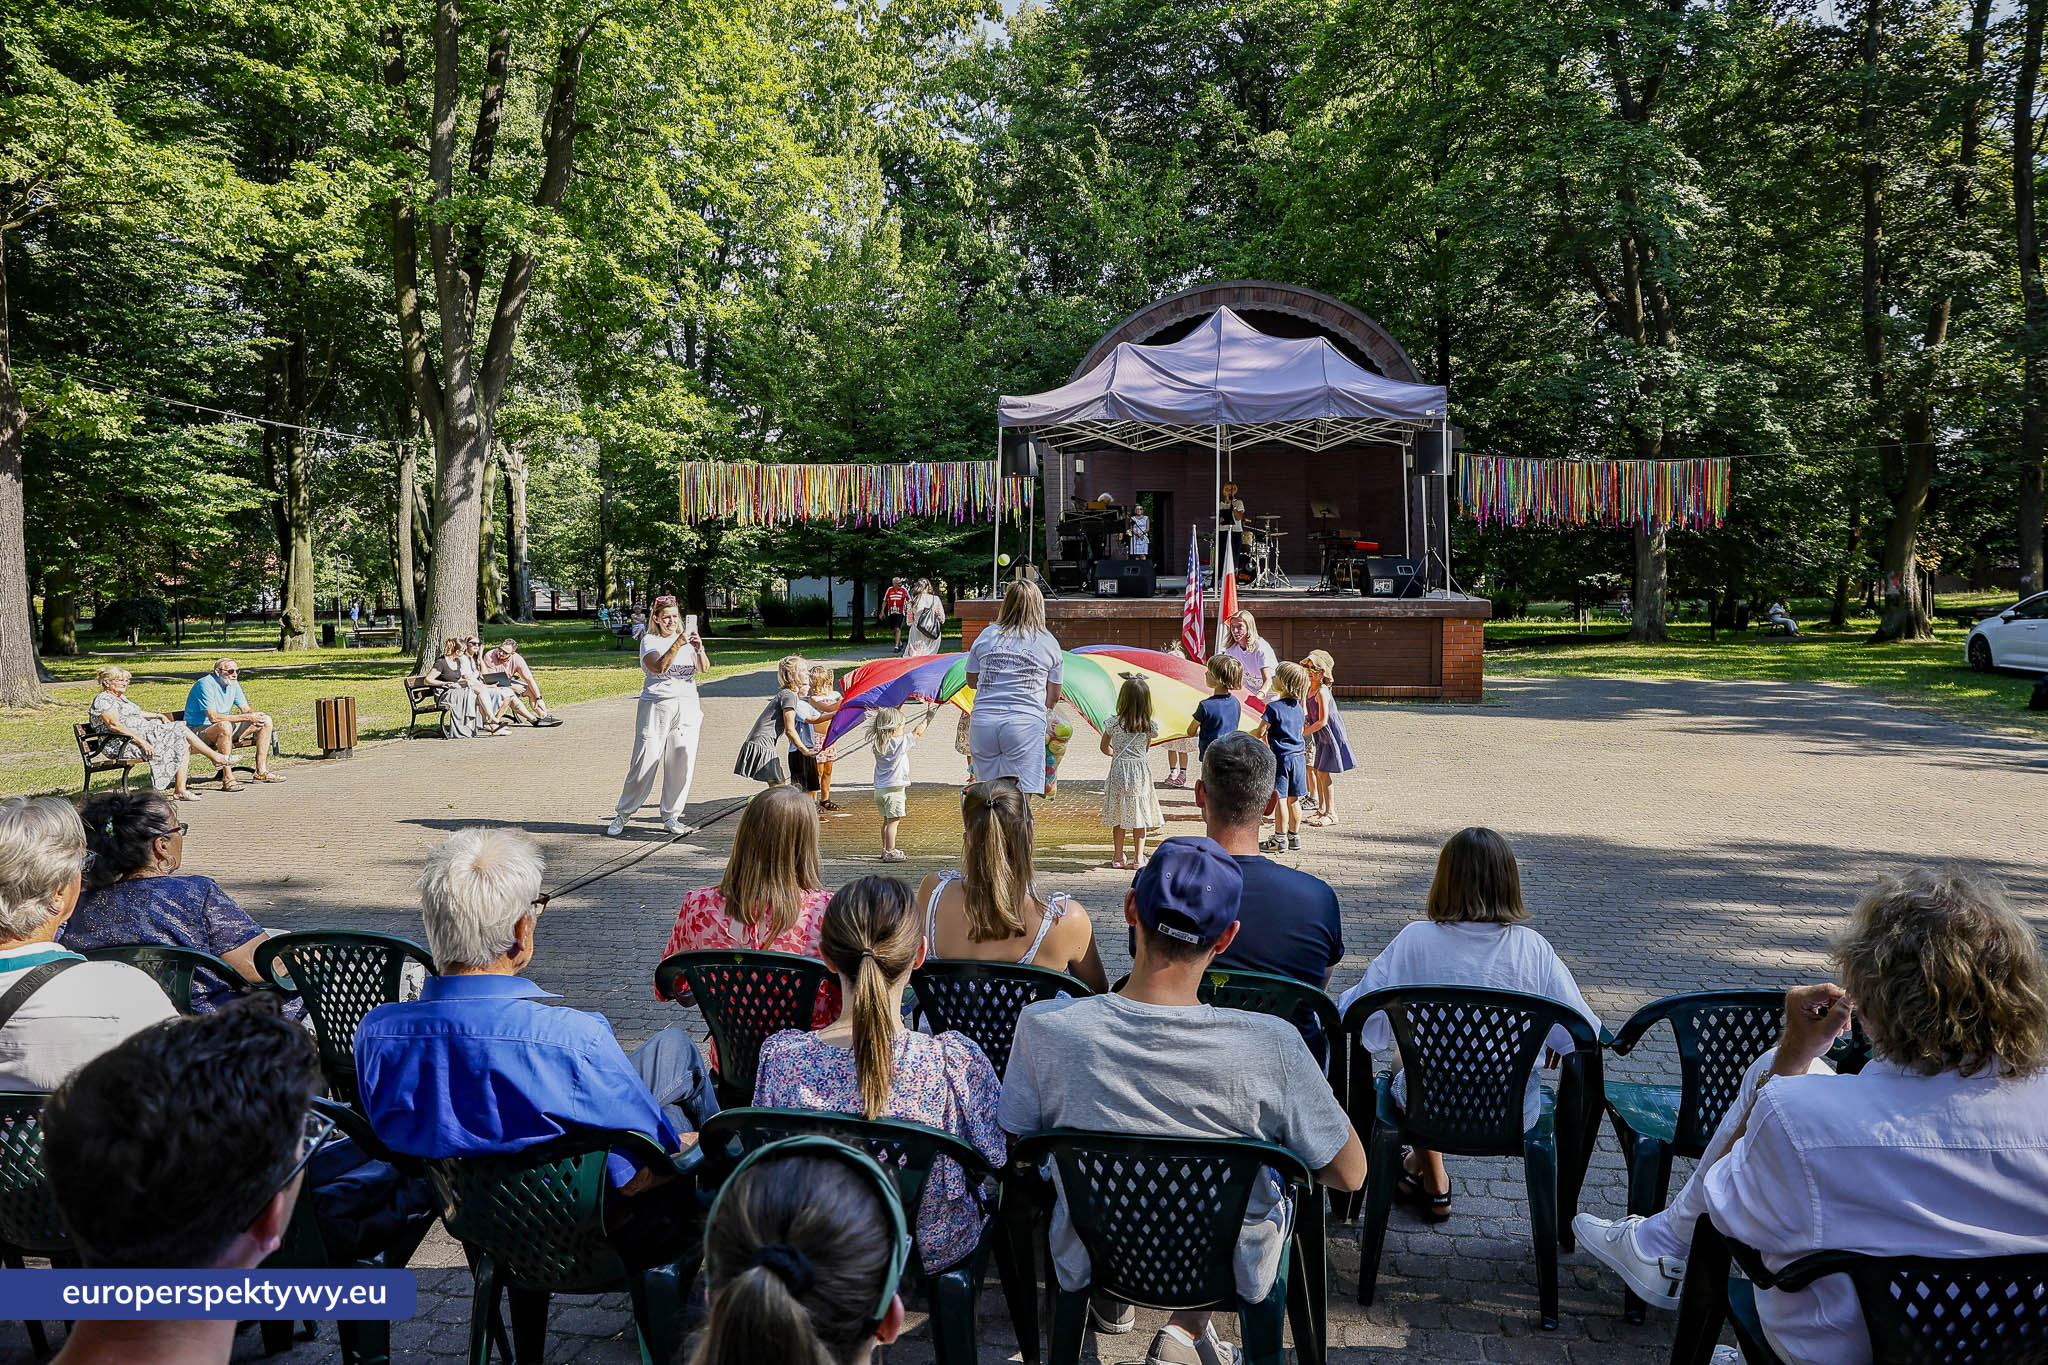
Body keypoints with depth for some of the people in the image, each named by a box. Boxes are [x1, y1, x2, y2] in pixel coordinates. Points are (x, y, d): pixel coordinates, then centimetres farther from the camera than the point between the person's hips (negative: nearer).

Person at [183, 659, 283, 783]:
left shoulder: (233, 684, 5)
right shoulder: (205, 684, -21)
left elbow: (246, 710, 5)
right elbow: (213, 717, -30)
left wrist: (255, 715, -21)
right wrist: (247, 717, -31)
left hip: (226, 729, 9)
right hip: (198, 730, -9)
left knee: (266, 721, 1)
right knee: (224, 725, -42)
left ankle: (261, 771, 0)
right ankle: (227, 778, -38)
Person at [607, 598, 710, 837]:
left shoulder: (686, 640, 12)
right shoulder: (649, 641, 2)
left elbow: (703, 668, -1)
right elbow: (659, 667, -15)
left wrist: (699, 649, -19)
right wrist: (677, 645, -25)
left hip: (687, 707, 4)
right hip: (656, 707, -3)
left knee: (681, 764, 1)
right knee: (645, 762, -3)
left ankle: (671, 818, 13)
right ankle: (622, 815, 10)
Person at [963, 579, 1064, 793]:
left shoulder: (986, 636, 11)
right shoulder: (1049, 643, 7)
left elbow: (971, 681, 20)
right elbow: (1054, 695, 12)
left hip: (983, 721, 3)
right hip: (1026, 723, -2)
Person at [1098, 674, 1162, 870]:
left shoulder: (1114, 723, -9)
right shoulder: (1149, 726, -5)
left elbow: (1105, 747, 3)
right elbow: (1147, 749, 8)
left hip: (1119, 770, -1)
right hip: (1141, 770, 1)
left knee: (1118, 815, 9)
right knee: (1139, 815, 9)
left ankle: (1119, 858, 12)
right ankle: (1138, 858, 12)